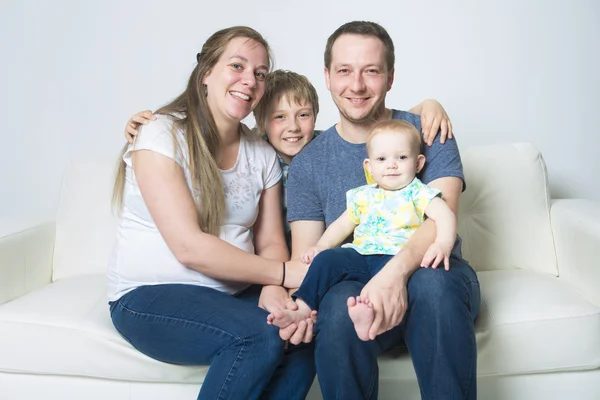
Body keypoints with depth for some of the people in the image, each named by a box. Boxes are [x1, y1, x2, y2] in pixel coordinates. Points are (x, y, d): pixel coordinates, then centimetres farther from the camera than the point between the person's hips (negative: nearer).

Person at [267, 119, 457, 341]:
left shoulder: (418, 193, 7)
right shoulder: (363, 196, 21)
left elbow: (445, 215, -7)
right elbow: (342, 225, 24)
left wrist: (443, 244, -29)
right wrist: (320, 246, 6)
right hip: (359, 255, 5)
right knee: (326, 259, -19)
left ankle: (371, 313, -61)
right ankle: (302, 308, -20)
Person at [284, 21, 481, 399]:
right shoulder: (307, 163, 6)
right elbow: (306, 254, 1)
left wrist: (397, 270, -34)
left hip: (430, 273, 0)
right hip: (352, 286, 1)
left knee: (432, 283, -35)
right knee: (339, 304, -34)